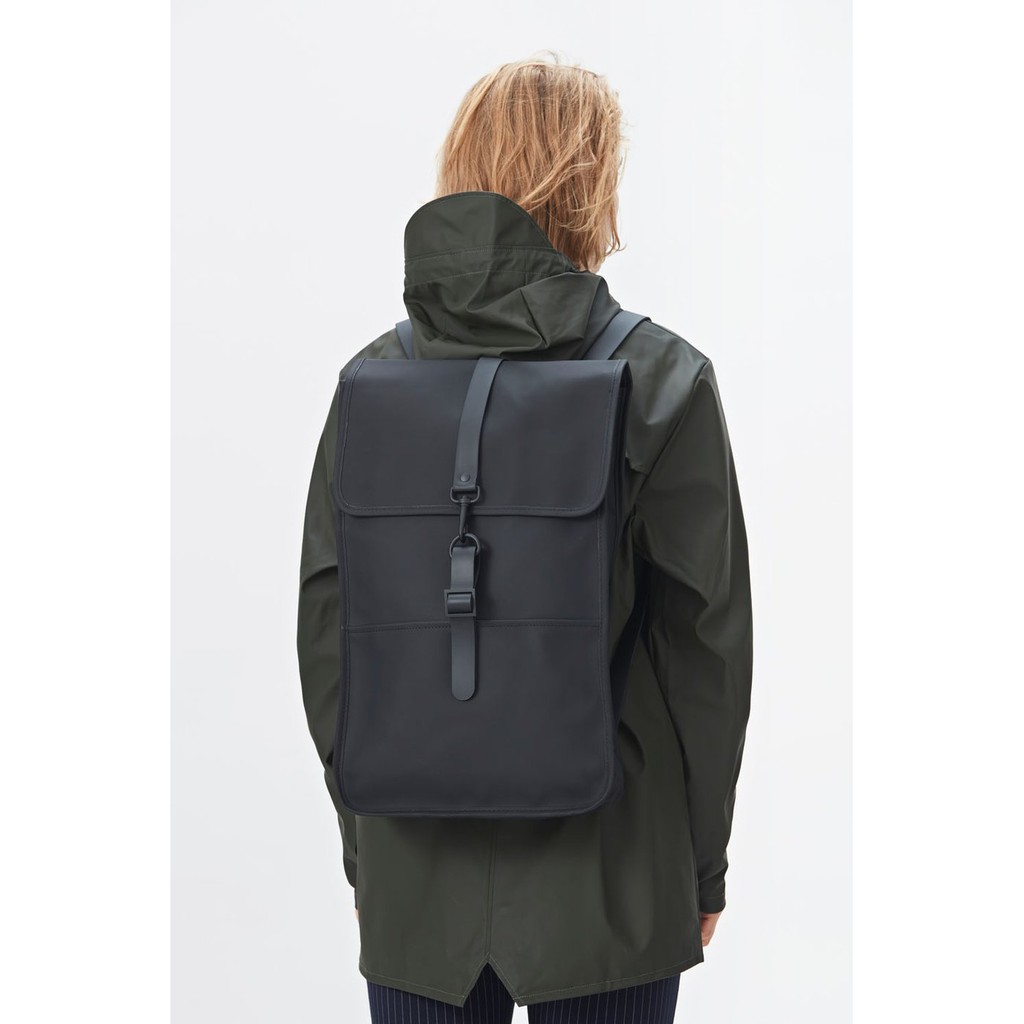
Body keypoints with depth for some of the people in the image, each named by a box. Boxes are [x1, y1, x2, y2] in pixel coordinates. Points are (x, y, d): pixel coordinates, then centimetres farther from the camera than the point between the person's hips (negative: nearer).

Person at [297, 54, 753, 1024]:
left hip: (416, 888, 2)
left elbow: (326, 632, 1)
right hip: (604, 894, -2)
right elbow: (706, 639, -7)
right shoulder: (664, 380, -10)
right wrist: (703, 864, 5)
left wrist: (362, 850, 12)